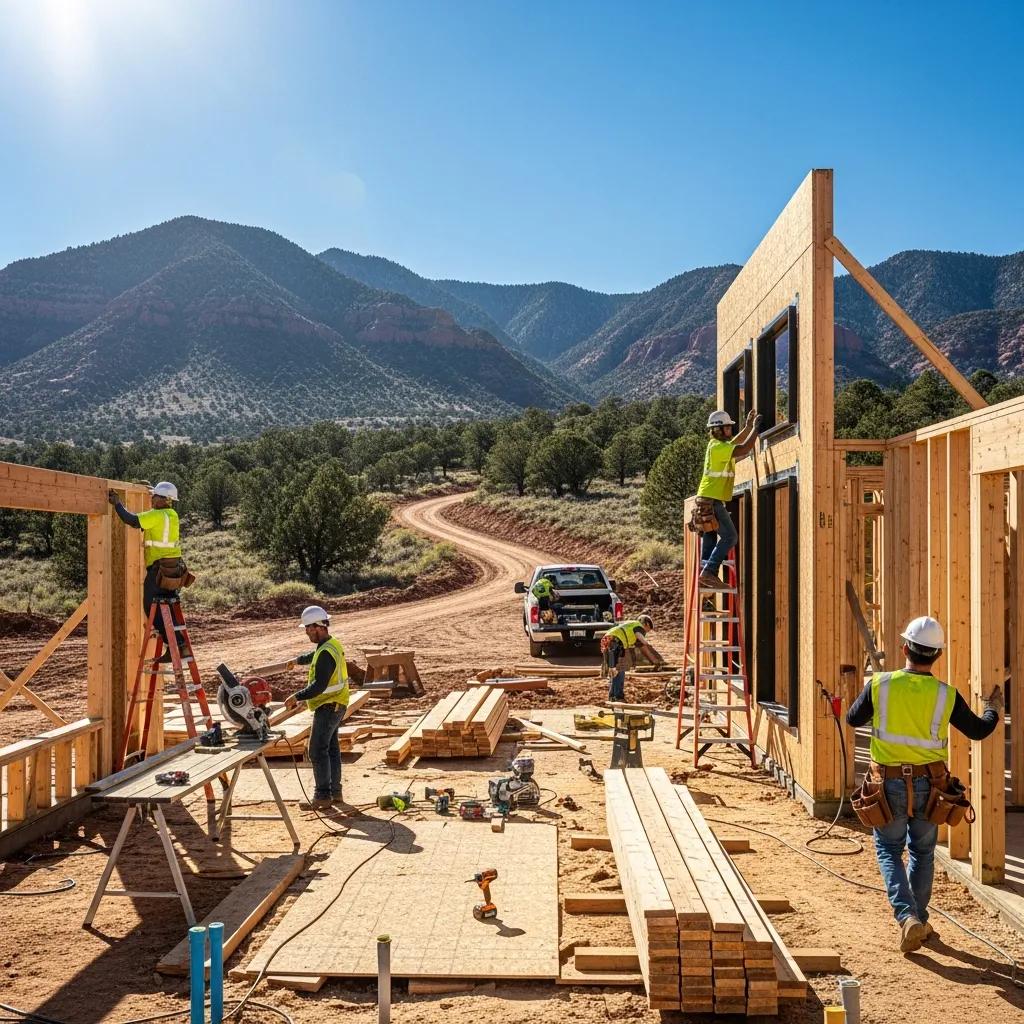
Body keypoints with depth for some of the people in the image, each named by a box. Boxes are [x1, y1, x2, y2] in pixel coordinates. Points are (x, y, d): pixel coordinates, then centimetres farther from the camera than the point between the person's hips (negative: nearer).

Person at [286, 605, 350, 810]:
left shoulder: (326, 652, -23)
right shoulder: (332, 644, 11)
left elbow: (319, 686, -28)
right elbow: (313, 656, 34)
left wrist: (297, 696, -22)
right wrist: (298, 660, 51)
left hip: (328, 707, -10)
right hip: (335, 705, 10)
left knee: (318, 751, -7)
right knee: (331, 748, 16)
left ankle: (323, 796, -5)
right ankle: (335, 792, 23)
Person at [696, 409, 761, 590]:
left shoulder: (718, 444, 14)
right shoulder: (717, 447, -16)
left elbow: (735, 442, 33)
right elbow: (744, 449, -22)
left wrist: (748, 426, 23)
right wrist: (755, 428, -11)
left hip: (708, 500, 10)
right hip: (711, 500, -10)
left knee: (710, 538, 10)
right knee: (729, 536, -12)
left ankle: (706, 575, 11)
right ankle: (709, 572, -18)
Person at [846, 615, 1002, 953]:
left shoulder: (880, 685, -12)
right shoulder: (945, 695, -10)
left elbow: (853, 719, 3)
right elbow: (978, 730, 4)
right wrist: (993, 709, 26)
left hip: (889, 785, -1)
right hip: (928, 786, 1)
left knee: (889, 850, 12)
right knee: (922, 853, 20)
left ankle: (907, 917, -7)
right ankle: (919, 921, 27)